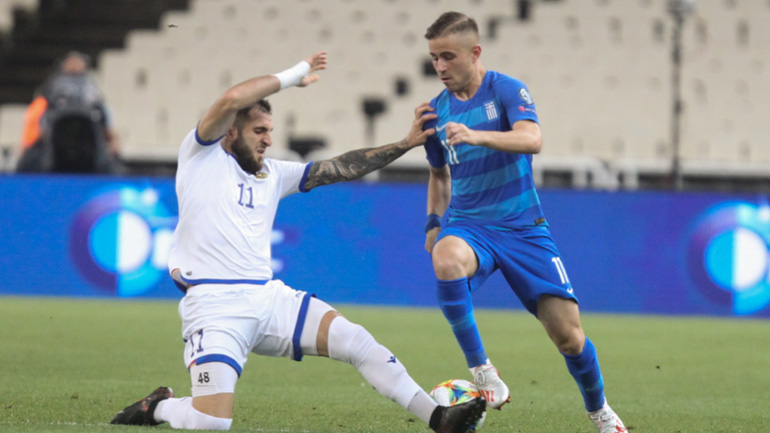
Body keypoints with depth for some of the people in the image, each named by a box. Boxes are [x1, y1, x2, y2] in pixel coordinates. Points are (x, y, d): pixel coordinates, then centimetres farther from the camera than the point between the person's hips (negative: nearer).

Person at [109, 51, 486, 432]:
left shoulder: (272, 174, 18)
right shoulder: (202, 155, 1)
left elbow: (339, 169, 15)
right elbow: (231, 101, -14)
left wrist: (404, 144, 8)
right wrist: (294, 76, -5)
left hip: (269, 298, 6)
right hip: (214, 307, -6)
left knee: (357, 341, -9)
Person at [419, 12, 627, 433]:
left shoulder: (507, 90, -7)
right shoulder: (436, 111, 7)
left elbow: (531, 139, -28)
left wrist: (476, 136, -43)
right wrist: (433, 223, 13)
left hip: (522, 225, -2)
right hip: (468, 224, 2)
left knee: (567, 333, -4)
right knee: (446, 259, -37)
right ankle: (483, 374, -29)